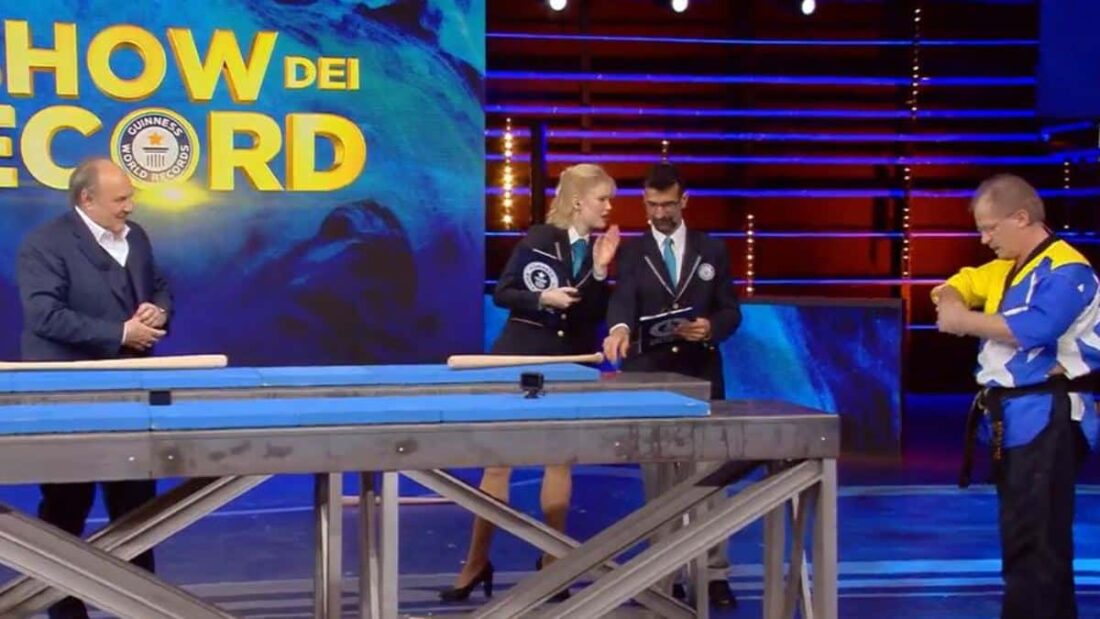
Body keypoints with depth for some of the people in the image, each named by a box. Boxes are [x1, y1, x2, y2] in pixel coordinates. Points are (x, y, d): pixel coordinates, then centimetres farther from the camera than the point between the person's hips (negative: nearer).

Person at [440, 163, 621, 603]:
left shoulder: (600, 249, 4)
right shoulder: (538, 240, -6)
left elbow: (596, 315, -1)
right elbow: (502, 294, -5)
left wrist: (600, 272, -12)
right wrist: (542, 298, -20)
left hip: (572, 365, 3)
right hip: (521, 359, -3)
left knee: (560, 460, 6)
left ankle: (550, 561, 18)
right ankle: (477, 563, 10)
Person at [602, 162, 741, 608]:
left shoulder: (712, 250, 8)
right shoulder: (632, 252, 4)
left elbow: (731, 310, 7)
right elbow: (623, 299, -14)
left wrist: (711, 328, -16)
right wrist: (619, 328, -36)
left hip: (700, 377, 0)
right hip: (649, 378, 0)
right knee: (657, 479, 5)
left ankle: (715, 573, 7)